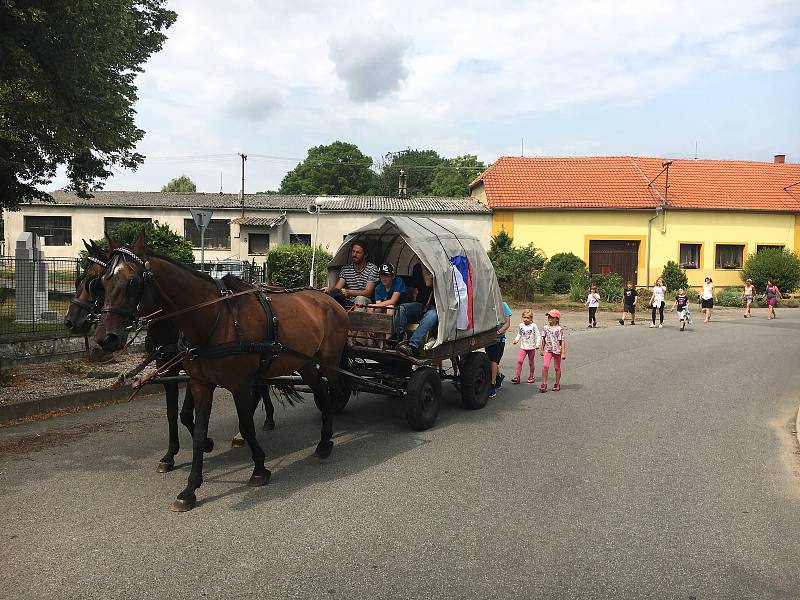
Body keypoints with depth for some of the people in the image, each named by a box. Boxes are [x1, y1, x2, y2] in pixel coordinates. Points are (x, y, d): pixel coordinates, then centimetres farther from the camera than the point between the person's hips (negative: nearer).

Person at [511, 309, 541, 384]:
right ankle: (517, 377, -8)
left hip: (531, 347, -2)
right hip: (523, 347, 2)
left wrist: (537, 344, -15)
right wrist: (516, 340, 3)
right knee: (519, 361, -12)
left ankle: (531, 377, 24)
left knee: (531, 362, 9)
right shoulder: (521, 325, 4)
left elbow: (538, 336, -5)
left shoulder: (533, 326, -6)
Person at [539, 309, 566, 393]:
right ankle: (544, 384, -4)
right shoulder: (546, 328, 3)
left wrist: (563, 353, -13)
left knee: (557, 368, 10)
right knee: (545, 366, -10)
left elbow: (562, 341, -10)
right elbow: (543, 339, 13)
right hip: (548, 350, 3)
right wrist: (541, 349, 16)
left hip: (557, 351, -3)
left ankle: (557, 384, 24)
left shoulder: (559, 329, -10)